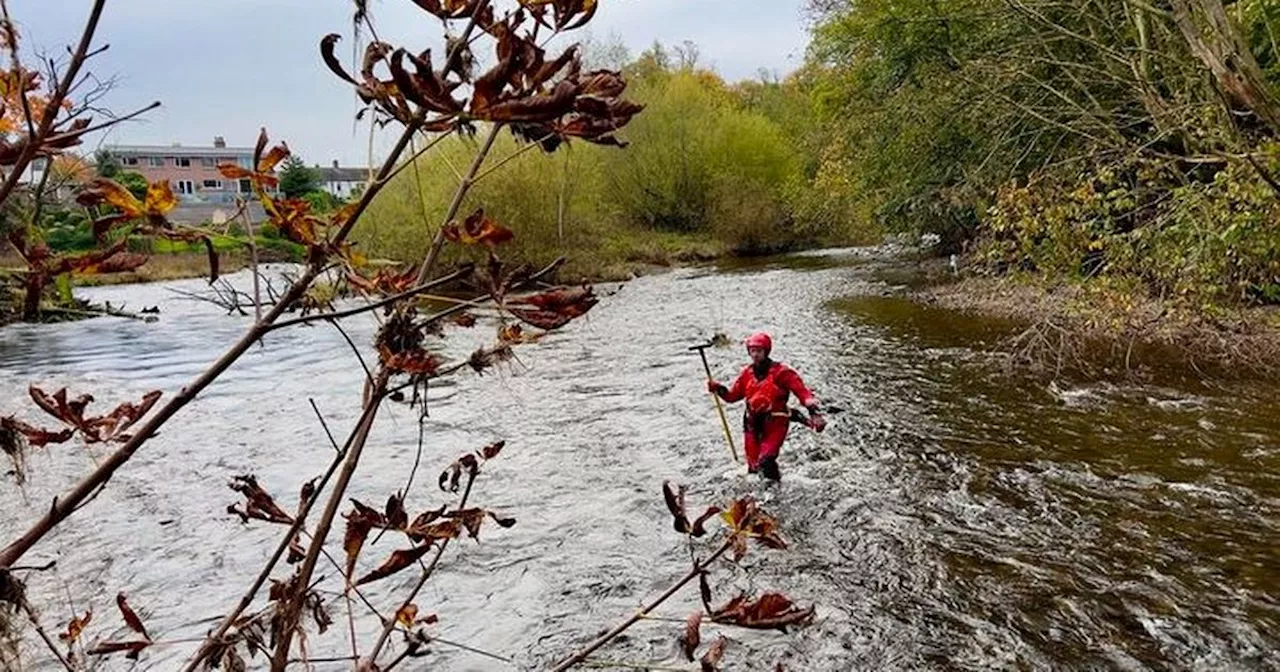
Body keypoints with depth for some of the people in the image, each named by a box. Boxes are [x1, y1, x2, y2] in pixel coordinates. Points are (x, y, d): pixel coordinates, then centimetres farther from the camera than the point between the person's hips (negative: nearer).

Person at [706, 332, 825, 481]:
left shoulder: (780, 371, -6)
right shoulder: (747, 373, 9)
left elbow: (801, 391, -10)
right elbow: (733, 395, 16)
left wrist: (813, 412, -22)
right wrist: (718, 389, -2)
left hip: (775, 423, -5)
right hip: (753, 423, 5)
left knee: (765, 460, -20)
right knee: (754, 463, 5)